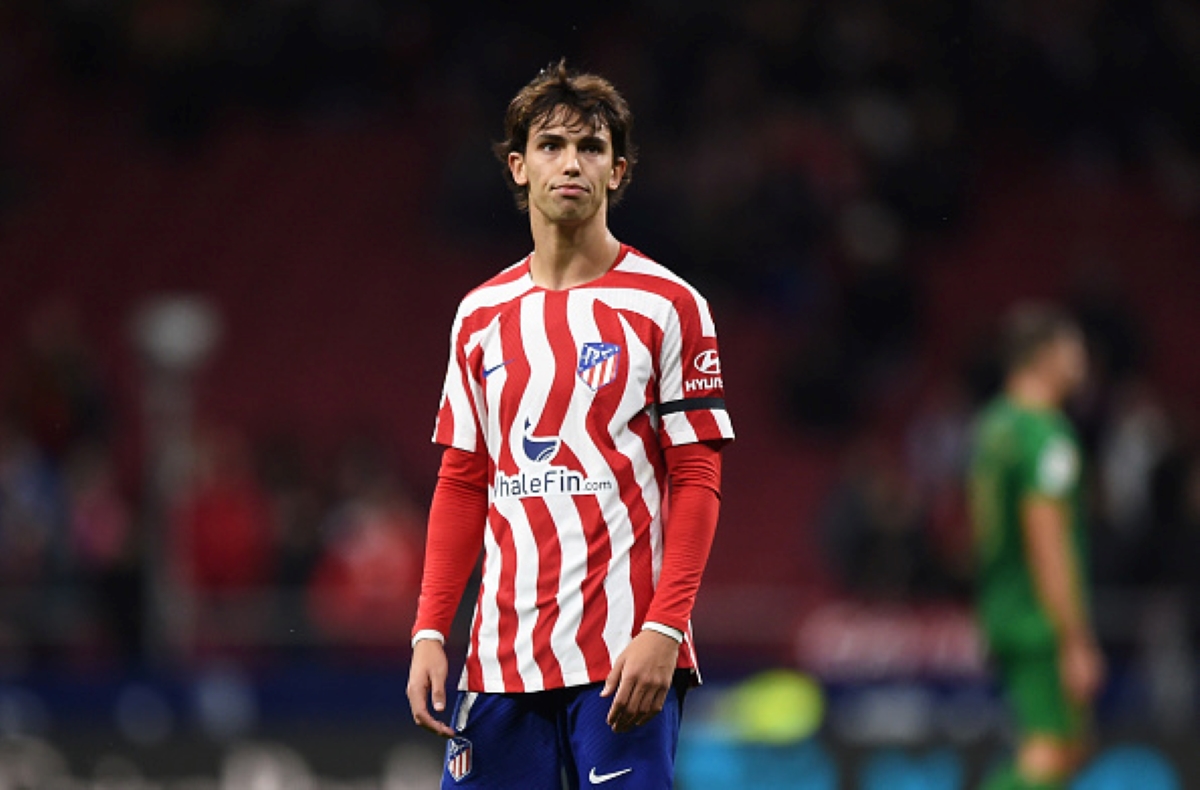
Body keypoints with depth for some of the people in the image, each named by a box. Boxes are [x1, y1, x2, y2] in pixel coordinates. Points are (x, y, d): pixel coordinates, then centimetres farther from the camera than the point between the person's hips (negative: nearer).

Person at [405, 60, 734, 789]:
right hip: (501, 657, 4)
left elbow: (698, 482, -4)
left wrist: (663, 631, -14)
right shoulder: (482, 316, 13)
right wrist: (430, 632, 5)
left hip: (624, 658, -4)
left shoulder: (667, 305, 0)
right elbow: (462, 485, 15)